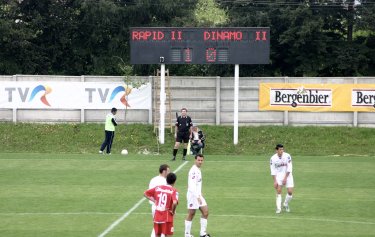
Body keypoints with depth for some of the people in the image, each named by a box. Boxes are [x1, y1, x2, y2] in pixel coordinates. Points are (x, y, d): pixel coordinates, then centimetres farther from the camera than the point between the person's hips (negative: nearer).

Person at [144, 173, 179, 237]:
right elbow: (174, 203, -28)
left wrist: (154, 201, 9)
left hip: (157, 216, 5)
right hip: (167, 217, -5)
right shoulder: (173, 190, -11)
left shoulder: (158, 188, 5)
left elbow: (145, 193, 9)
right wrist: (173, 211, -11)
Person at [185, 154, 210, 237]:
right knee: (191, 214, -1)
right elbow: (192, 186, -26)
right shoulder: (193, 170, -18)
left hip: (198, 195, 9)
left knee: (205, 212, 5)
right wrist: (198, 197, -30)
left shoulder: (198, 170, 12)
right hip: (193, 195, -9)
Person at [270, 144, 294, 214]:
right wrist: (275, 181, -13)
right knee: (278, 191, -13)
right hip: (279, 175, 0)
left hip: (287, 175, 0)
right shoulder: (273, 158, -11)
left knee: (290, 192, -7)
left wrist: (285, 178, -16)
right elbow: (273, 171, -6)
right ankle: (278, 208, -7)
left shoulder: (287, 156, -14)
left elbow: (289, 168, -12)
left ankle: (286, 204, 21)